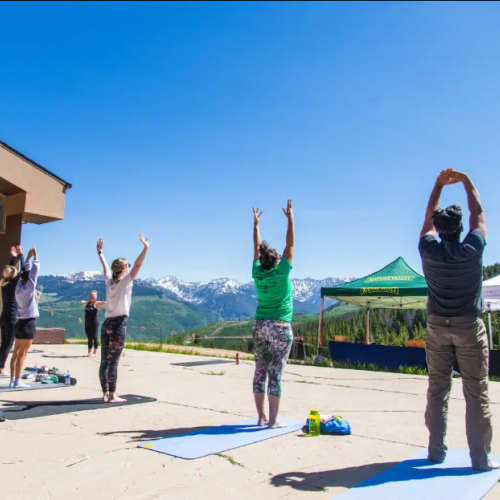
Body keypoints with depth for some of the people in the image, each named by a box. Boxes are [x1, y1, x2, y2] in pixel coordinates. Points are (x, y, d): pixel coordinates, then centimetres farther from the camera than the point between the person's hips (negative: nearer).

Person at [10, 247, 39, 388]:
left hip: (21, 322, 8)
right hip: (28, 323, -8)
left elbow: (25, 271, 18)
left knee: (16, 353, 9)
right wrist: (35, 256, 2)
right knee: (22, 354, -6)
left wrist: (28, 257, 20)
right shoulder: (29, 287, -10)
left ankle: (12, 380, 13)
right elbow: (35, 269, -9)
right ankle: (17, 381, -4)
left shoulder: (19, 287, 8)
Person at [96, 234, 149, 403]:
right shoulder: (125, 281, -5)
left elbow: (105, 265, 27)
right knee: (113, 362, -4)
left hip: (106, 324, 7)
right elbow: (138, 265, -17)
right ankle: (112, 395, 1)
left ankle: (105, 394, 12)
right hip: (118, 324, -6)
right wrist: (145, 248, -20)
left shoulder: (109, 280, 10)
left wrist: (100, 251, 41)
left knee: (105, 361, 7)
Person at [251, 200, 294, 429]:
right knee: (275, 373, -2)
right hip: (280, 328, -5)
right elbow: (290, 245, -8)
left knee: (260, 371, 7)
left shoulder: (257, 273, 0)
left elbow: (257, 248, 11)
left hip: (260, 326, 5)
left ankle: (261, 417, 14)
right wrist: (290, 219, -3)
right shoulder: (281, 273, -11)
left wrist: (255, 224, 19)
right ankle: (273, 419, 3)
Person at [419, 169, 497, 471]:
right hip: (469, 326, -2)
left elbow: (429, 218, 11)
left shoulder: (428, 251, -5)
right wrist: (466, 181, 14)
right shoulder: (471, 249, -11)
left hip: (437, 326, 3)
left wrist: (439, 185, 18)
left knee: (438, 389, 8)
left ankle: (436, 450, 15)